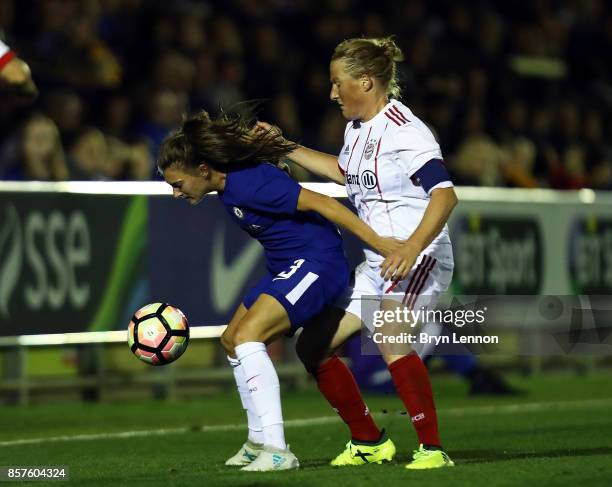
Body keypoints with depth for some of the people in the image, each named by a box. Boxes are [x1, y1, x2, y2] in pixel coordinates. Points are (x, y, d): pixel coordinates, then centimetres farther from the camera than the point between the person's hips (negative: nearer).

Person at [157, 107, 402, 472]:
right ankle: (259, 442, 31)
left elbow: (320, 203, -27)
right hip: (287, 268, 11)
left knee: (247, 337, -24)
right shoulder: (230, 187, 5)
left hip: (317, 261, -11)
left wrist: (378, 242, -30)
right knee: (232, 339, 20)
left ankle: (277, 451, -27)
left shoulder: (249, 182, -25)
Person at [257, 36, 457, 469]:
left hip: (419, 257, -10)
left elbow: (445, 195, -27)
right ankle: (370, 442, 22)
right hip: (378, 263, 10)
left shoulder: (403, 130, -17)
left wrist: (411, 248, -39)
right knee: (313, 345, 9)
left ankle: (432, 449, -29)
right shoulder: (358, 128, 11)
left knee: (390, 341, -35)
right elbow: (343, 171, 34)